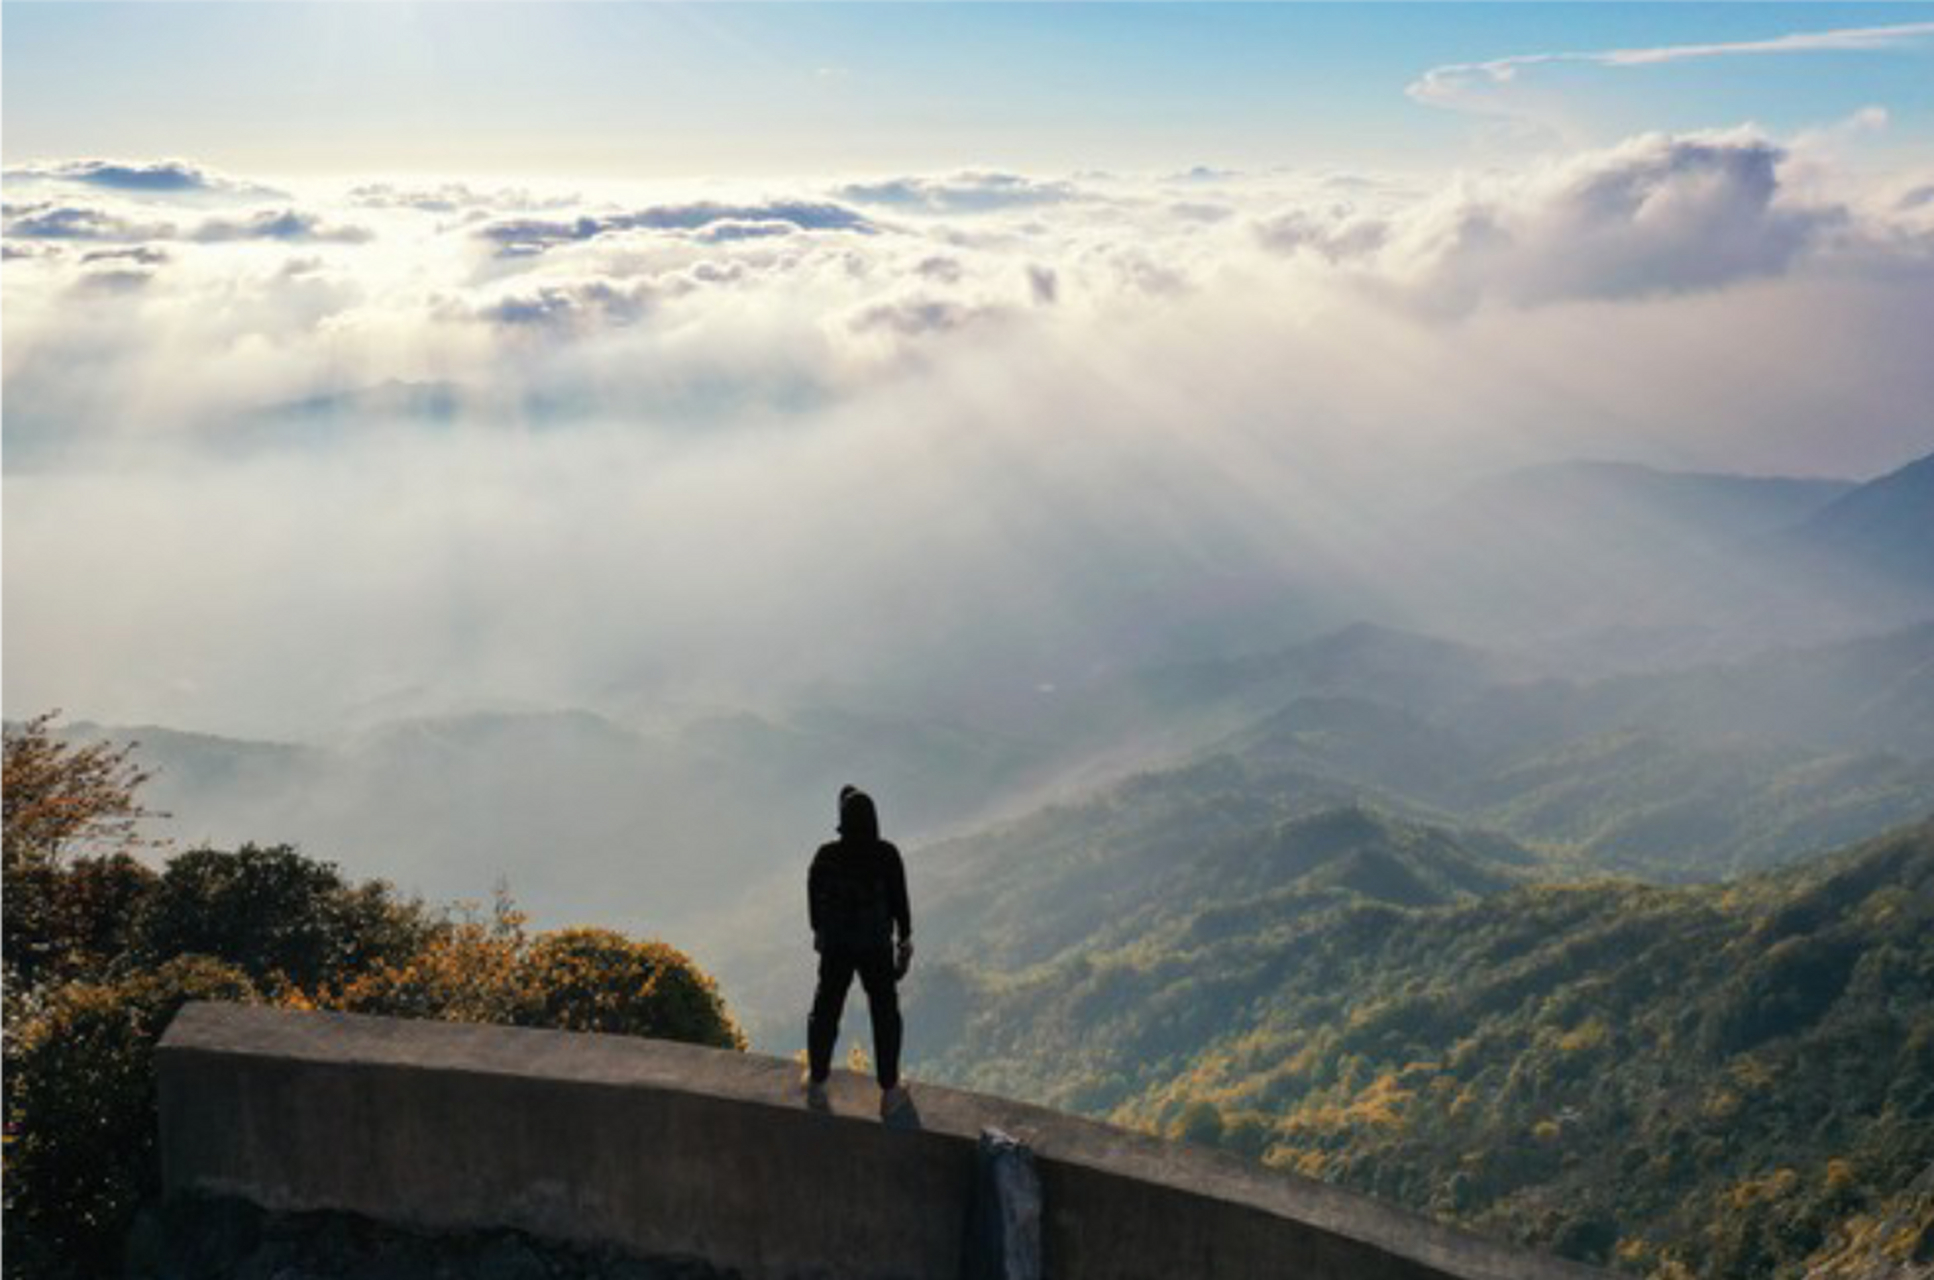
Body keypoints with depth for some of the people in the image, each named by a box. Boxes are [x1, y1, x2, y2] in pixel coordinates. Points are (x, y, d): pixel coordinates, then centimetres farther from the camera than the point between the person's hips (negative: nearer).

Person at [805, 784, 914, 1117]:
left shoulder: (826, 856, -18)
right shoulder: (887, 855, -20)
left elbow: (814, 897, -2)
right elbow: (900, 901, -8)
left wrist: (818, 931, 16)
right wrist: (905, 939, 8)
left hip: (836, 947, 1)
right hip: (876, 946, -1)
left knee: (826, 1011, 19)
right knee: (885, 1014, 16)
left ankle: (817, 1085, 33)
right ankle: (890, 1093, 25)